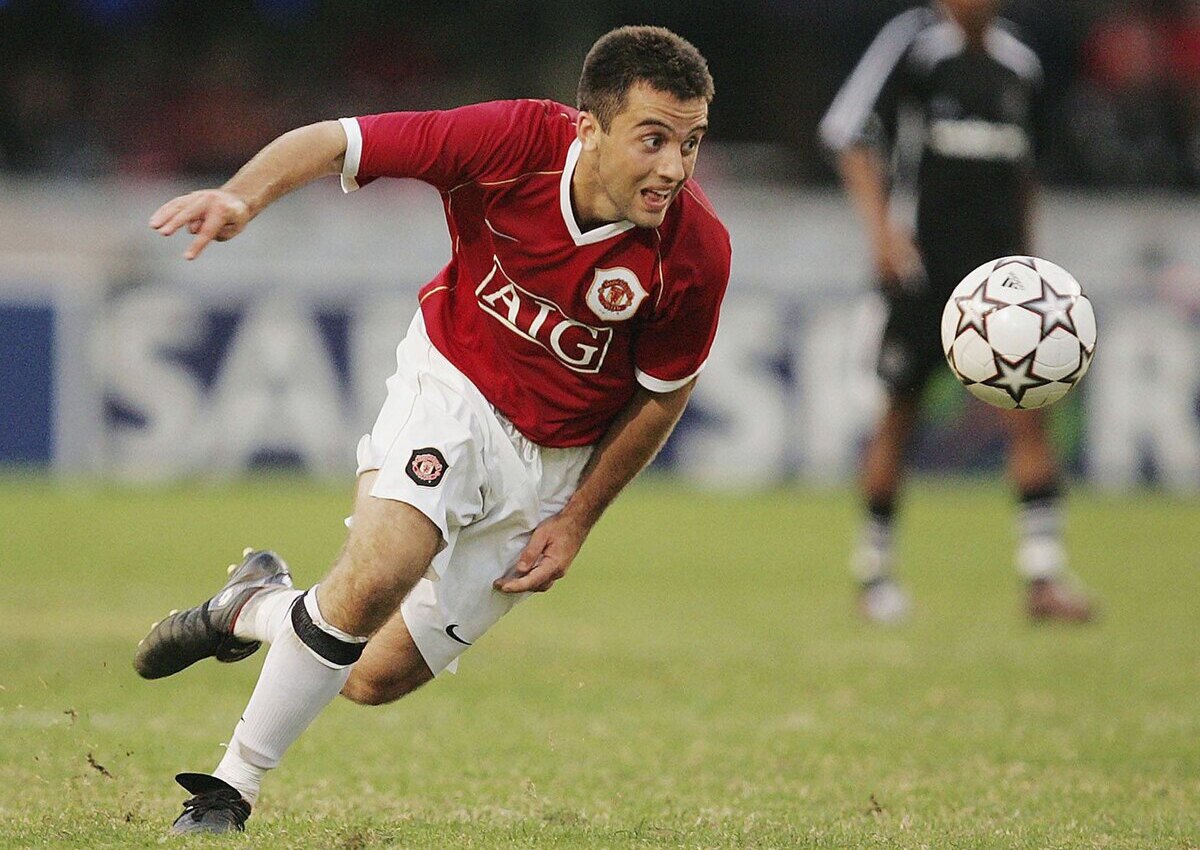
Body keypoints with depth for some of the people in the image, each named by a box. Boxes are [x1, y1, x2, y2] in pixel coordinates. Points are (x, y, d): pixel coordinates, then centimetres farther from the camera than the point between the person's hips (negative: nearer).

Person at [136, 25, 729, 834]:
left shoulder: (696, 250, -22)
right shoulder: (514, 143, -26)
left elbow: (663, 392, -4)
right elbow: (333, 142, -19)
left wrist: (576, 521, -2)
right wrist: (244, 196, -39)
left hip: (556, 461, 2)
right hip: (453, 389, -2)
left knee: (376, 678, 2)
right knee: (377, 574, -30)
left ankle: (255, 608, 35)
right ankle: (229, 788, -9)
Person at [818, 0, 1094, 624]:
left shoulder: (1018, 64, 12)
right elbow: (850, 134, -8)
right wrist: (880, 227, -19)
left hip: (996, 269, 4)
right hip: (921, 267, -4)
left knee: (1028, 410, -9)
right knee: (901, 414, 4)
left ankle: (1044, 576, -10)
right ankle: (873, 567, 21)